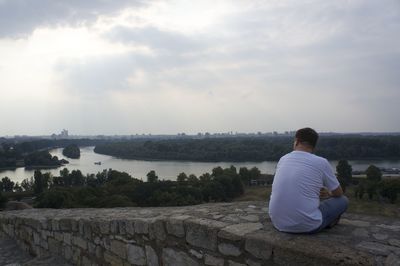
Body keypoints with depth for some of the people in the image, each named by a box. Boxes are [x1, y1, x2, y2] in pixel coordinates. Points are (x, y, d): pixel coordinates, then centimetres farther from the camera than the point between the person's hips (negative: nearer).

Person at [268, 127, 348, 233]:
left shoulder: (283, 159, 7)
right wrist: (329, 194, 33)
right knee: (343, 200, 18)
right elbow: (339, 193, 10)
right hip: (306, 225, -5)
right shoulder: (321, 162, -6)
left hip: (278, 222, 5)